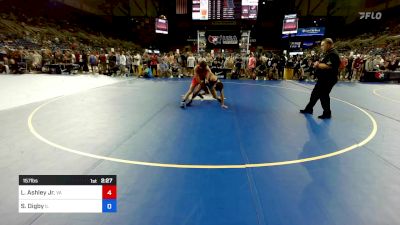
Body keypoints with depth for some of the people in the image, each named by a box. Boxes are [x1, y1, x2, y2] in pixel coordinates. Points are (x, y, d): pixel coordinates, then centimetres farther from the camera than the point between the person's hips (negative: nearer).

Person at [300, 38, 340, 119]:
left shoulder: (333, 54, -18)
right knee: (315, 93, 16)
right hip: (323, 79, 11)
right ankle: (309, 109, 29)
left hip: (328, 79, -11)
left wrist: (318, 65, -18)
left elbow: (329, 66, -30)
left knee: (323, 96, -2)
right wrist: (318, 64, 1)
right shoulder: (327, 53, 15)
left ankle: (327, 113, 13)